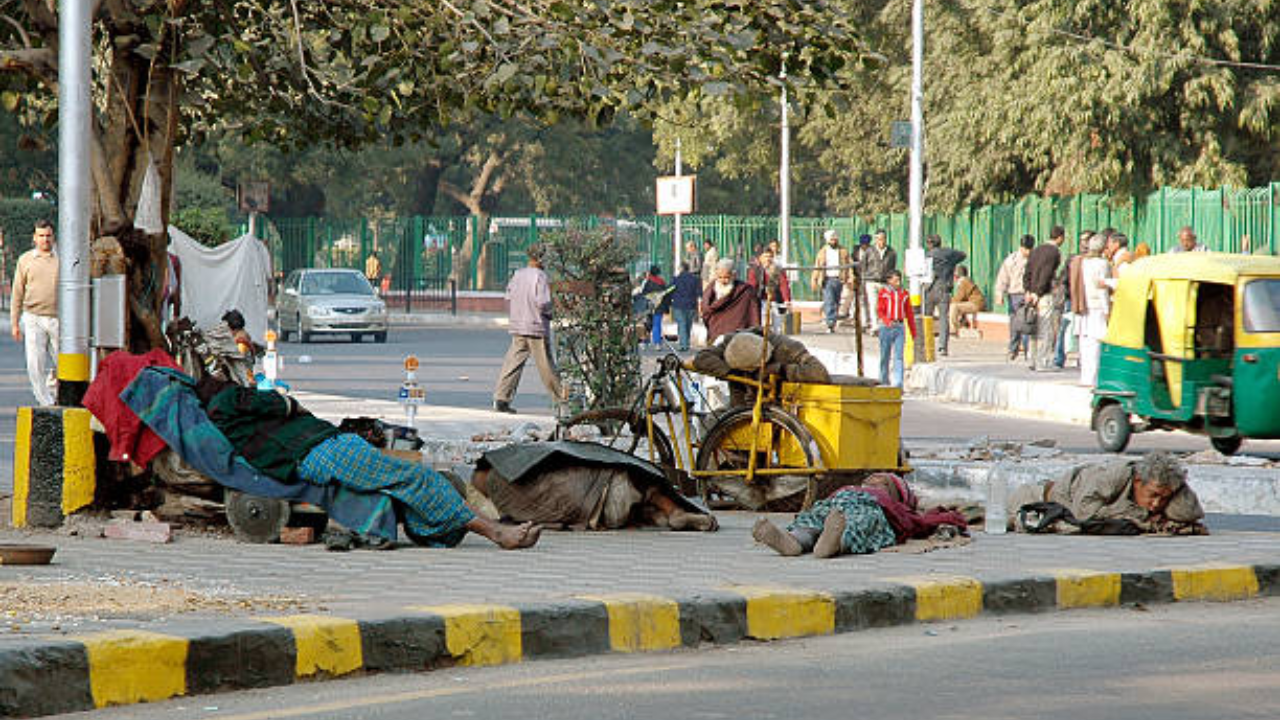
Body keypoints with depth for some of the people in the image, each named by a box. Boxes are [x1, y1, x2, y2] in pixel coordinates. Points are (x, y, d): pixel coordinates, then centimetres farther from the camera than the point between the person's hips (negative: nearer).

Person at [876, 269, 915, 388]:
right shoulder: (883, 292, 0)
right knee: (885, 357, 6)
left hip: (899, 327, 2)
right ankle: (884, 382, 19)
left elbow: (909, 314, 15)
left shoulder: (904, 294, 10)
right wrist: (887, 321, -26)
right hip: (886, 328, -2)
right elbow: (879, 311, -7)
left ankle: (898, 383, -14)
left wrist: (913, 332, 14)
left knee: (899, 356, -8)